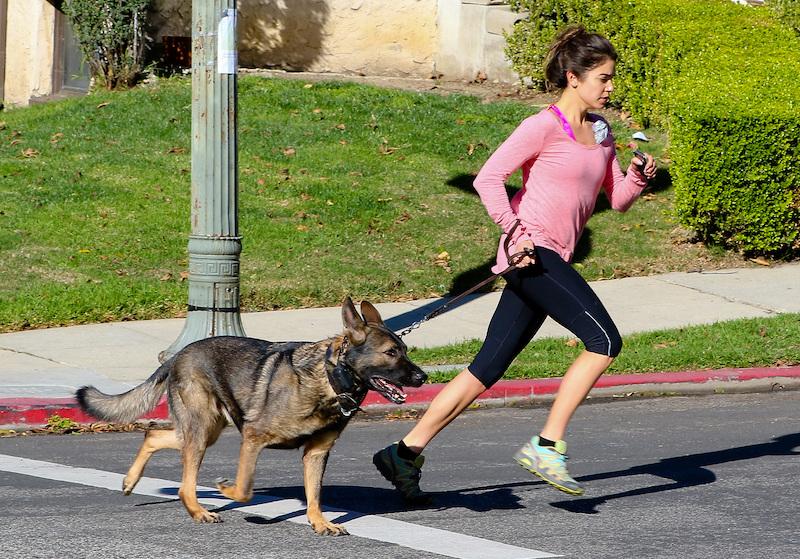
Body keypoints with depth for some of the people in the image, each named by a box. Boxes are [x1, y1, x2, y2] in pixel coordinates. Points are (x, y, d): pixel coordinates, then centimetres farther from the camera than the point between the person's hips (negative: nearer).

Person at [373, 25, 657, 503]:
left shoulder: (601, 133, 17)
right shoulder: (544, 127, -8)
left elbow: (618, 199, 20)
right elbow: (489, 178, -13)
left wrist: (638, 177, 0)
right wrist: (515, 233, -18)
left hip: (552, 263, 8)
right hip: (533, 254, -8)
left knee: (488, 369, 7)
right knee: (605, 340, -18)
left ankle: (407, 452, 11)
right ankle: (547, 446, -15)